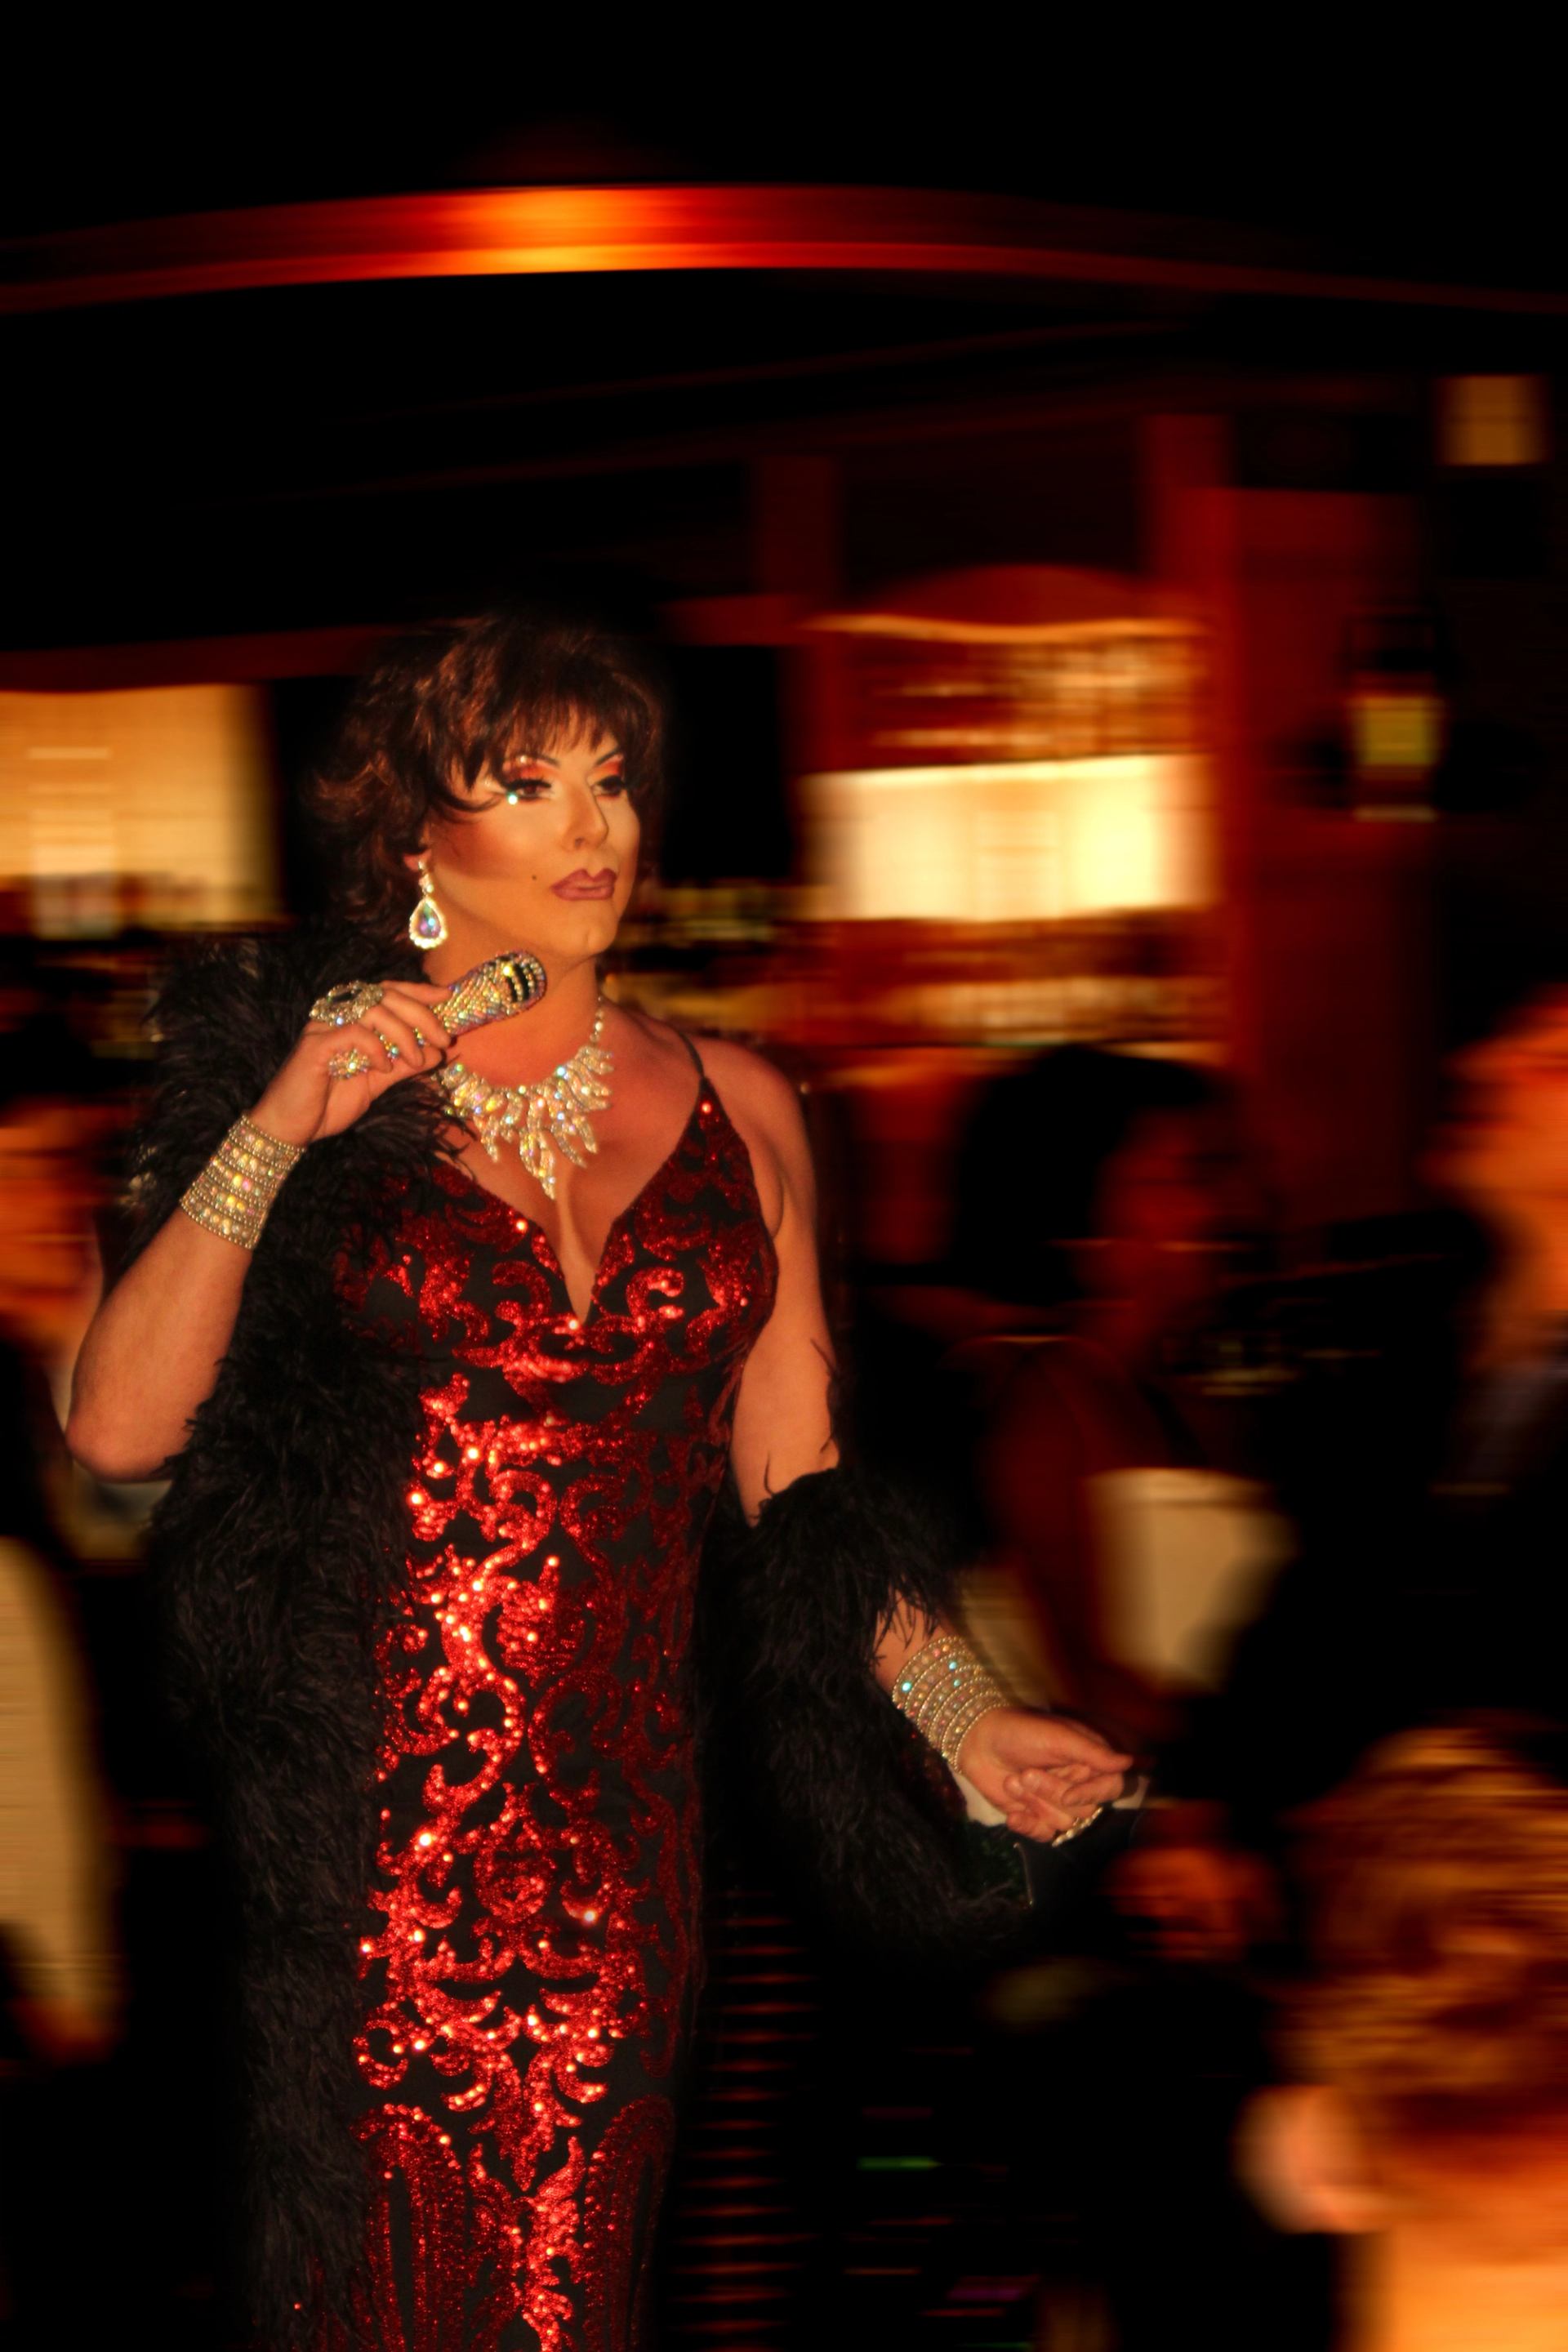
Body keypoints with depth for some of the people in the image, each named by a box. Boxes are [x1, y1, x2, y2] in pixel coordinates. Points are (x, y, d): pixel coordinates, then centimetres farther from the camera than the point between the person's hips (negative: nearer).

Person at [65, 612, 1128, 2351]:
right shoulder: (331, 1097, 3)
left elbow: (791, 1472, 11)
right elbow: (118, 1427, -8)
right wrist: (273, 1136, -14)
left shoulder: (732, 1110, 10)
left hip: (619, 1809, 2)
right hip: (371, 1804, -2)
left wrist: (961, 1713, 1)